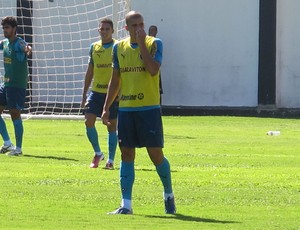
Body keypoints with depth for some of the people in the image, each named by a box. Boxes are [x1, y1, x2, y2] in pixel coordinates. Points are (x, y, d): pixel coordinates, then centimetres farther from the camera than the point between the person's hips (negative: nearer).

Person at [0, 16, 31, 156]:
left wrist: (27, 50, -61)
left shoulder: (19, 43, -15)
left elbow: (25, 47, -38)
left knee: (15, 114, -6)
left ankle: (18, 148, 0)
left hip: (17, 85, -8)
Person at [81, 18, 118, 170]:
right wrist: (84, 95, 14)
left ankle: (110, 160, 9)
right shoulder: (94, 47, 10)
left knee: (112, 126, 2)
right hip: (96, 91, 4)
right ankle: (97, 153, 10)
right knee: (88, 121, -8)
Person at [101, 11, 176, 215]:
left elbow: (154, 70, -19)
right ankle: (126, 204, 3)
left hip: (149, 108, -4)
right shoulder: (119, 48, 10)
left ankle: (169, 194, 20)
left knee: (156, 154, -2)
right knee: (127, 154, 2)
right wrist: (106, 108, 12)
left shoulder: (154, 44, -2)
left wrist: (142, 44, -17)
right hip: (126, 108, 4)